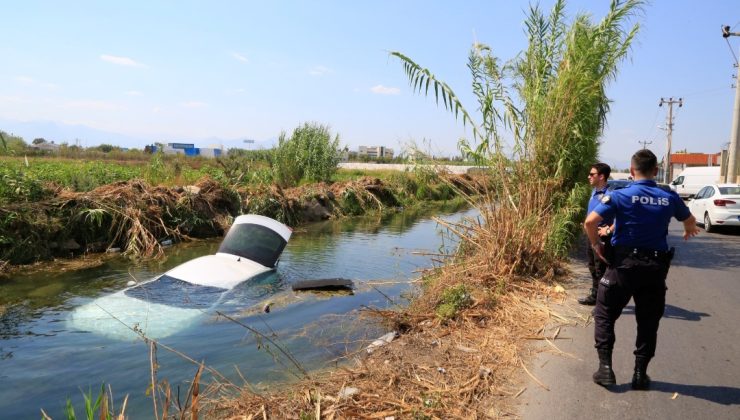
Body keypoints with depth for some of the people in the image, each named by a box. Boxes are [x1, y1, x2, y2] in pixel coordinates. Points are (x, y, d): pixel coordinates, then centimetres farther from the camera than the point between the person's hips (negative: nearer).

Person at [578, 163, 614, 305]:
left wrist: (608, 230, -23)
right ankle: (595, 295, 32)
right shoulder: (594, 192, 8)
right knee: (593, 267, 19)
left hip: (602, 237, -9)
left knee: (601, 269, 0)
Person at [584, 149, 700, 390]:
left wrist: (596, 245, -1)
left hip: (623, 264, -3)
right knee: (648, 322, 14)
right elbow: (690, 222, 23)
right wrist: (688, 231, 46)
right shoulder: (670, 198, 2)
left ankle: (605, 368, 7)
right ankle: (640, 374, 19)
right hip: (655, 267, 3)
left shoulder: (620, 196, -9)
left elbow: (590, 221, -19)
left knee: (605, 316, 10)